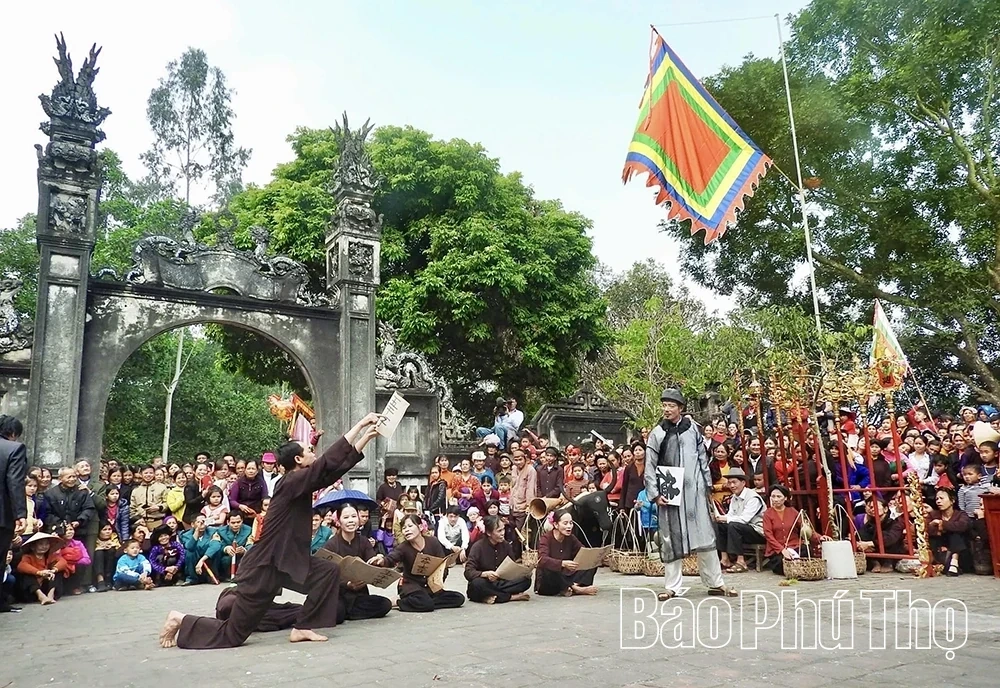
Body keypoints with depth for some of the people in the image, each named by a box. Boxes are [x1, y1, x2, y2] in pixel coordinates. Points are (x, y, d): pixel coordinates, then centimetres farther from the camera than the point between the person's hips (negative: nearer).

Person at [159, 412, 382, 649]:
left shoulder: (299, 483, 6)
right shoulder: (292, 482, -20)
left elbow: (340, 464, 7)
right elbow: (329, 462, -29)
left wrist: (367, 436, 2)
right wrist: (360, 424, -27)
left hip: (286, 559, 9)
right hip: (265, 566, -9)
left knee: (329, 572, -1)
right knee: (232, 634, 0)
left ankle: (302, 628, 6)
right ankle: (181, 621, 19)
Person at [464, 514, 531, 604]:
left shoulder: (506, 545, 2)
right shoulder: (478, 546, -12)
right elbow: (468, 573, -18)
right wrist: (485, 574, -36)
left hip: (500, 584, 4)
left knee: (526, 579, -17)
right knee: (477, 583, -39)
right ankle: (511, 597, -23)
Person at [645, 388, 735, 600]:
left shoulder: (693, 429, 7)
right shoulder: (657, 433, 1)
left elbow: (703, 458, 13)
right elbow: (650, 467, 1)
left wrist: (707, 485, 10)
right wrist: (655, 494, -6)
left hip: (695, 491, 1)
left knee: (705, 536, 3)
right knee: (671, 540, 3)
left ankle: (715, 583, 13)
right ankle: (672, 587, 11)